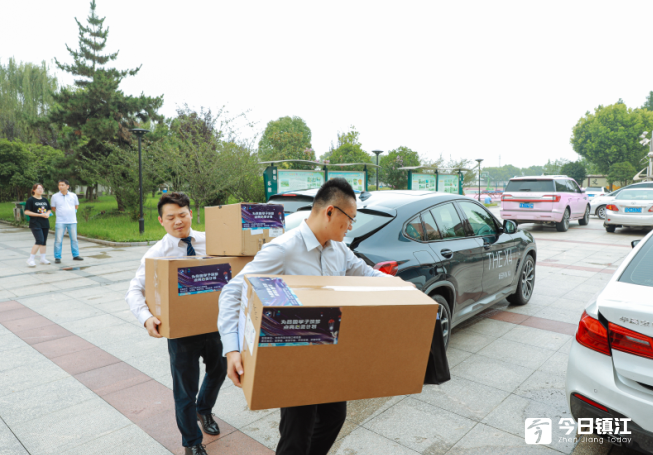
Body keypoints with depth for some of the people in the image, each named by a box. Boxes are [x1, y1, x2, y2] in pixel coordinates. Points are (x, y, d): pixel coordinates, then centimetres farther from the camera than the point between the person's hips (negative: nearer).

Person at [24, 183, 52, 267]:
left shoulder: (45, 200, 14)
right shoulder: (30, 200, -4)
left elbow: (49, 210, 21)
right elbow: (26, 212, -9)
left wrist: (47, 214, -3)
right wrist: (40, 215, -15)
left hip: (45, 224, 6)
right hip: (35, 224, -6)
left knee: (44, 242, 11)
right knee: (40, 241, -16)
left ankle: (43, 258, 20)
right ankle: (31, 259, -7)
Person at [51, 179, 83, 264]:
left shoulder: (73, 195, 3)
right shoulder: (55, 196, 0)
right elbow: (53, 208, 10)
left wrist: (69, 212, 10)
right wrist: (60, 213, 5)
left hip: (72, 221, 2)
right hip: (60, 221, -2)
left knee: (74, 239, 8)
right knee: (58, 240, -1)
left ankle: (76, 255, 19)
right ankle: (57, 257, 7)